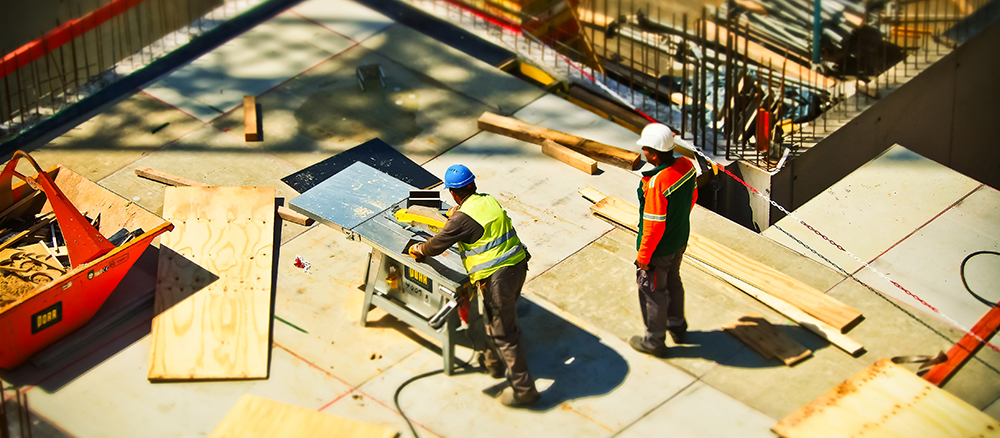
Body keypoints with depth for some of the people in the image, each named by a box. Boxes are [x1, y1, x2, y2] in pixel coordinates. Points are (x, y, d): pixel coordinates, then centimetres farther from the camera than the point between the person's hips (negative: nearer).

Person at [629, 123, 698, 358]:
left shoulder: (657, 183, -36)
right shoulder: (687, 165, -12)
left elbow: (654, 225, -29)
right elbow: (692, 197, 6)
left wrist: (643, 256, -16)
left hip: (659, 250, -8)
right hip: (680, 240, 8)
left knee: (653, 292, 14)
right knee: (673, 282, 29)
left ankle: (655, 341, 31)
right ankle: (677, 327, 49)